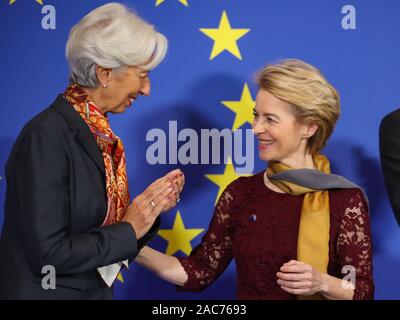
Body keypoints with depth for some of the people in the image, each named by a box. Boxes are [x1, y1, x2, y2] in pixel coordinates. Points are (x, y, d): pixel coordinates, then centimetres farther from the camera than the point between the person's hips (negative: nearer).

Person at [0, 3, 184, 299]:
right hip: (45, 291, -8)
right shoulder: (46, 136, -20)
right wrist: (129, 230, -15)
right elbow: (47, 253, -23)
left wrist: (151, 207, -6)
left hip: (95, 291, 8)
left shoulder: (101, 134, 3)